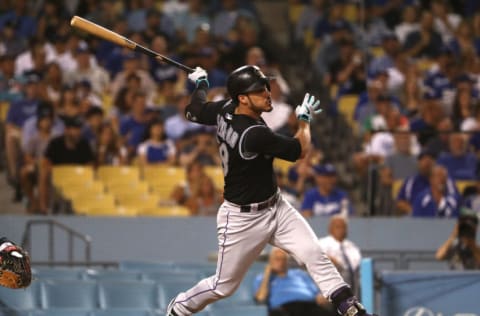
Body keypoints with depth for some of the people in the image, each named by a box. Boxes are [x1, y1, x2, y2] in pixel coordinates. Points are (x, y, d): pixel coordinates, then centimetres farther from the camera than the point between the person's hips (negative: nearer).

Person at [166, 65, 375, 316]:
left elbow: (193, 112, 12)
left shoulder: (224, 110, -8)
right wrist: (305, 119, -3)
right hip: (243, 218, -8)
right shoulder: (254, 134, -32)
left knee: (313, 253, -8)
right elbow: (300, 150, -20)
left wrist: (201, 84, 30)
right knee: (223, 285, 8)